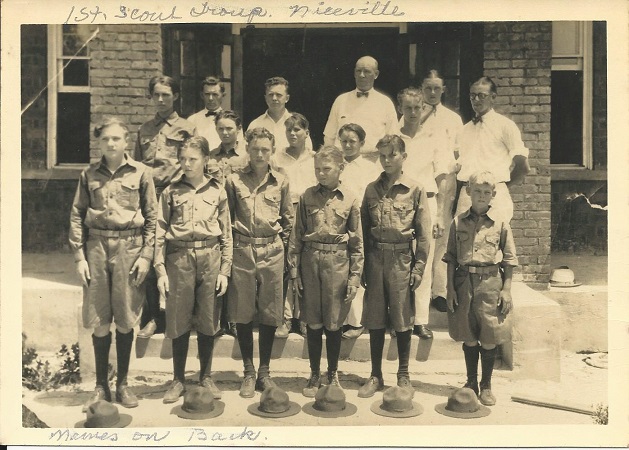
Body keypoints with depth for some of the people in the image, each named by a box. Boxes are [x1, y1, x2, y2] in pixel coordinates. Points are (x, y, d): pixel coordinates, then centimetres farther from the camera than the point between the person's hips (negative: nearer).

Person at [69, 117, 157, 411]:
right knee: (98, 320, 4)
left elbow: (152, 217, 3)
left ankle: (122, 384, 18)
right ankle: (101, 385, 17)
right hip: (97, 246, 1)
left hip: (129, 246, -1)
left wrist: (146, 255, -4)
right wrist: (79, 255, 0)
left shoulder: (140, 173, 4)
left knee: (126, 319, 4)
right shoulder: (89, 175, 9)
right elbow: (77, 216, 8)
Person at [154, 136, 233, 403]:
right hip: (179, 258, 0)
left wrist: (225, 270, 1)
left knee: (208, 321, 6)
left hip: (210, 258, 1)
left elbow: (226, 234, 7)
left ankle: (206, 377, 23)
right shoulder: (172, 191, 5)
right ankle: (178, 380, 19)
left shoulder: (217, 191, 6)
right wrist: (160, 270, -4)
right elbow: (160, 232, 3)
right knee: (178, 321, 4)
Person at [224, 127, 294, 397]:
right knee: (242, 314, 3)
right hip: (242, 251, -1)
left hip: (272, 251, 1)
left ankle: (264, 371, 20)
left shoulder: (281, 182, 7)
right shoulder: (234, 180, 4)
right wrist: (233, 243, 1)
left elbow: (288, 218, 14)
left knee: (270, 314, 6)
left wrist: (280, 242, 6)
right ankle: (249, 372, 17)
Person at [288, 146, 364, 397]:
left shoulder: (349, 199, 1)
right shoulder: (307, 197, 4)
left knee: (334, 322, 7)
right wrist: (294, 269, 2)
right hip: (311, 260, 1)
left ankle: (333, 374, 24)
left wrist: (355, 276, -1)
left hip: (338, 262, -1)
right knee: (313, 322, 8)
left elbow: (357, 241, 2)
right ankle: (314, 375, 23)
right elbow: (297, 235, 6)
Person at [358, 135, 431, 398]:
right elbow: (364, 230, 8)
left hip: (402, 258, -2)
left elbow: (423, 234, 0)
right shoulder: (371, 189, 8)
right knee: (374, 319, 7)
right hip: (375, 258, 3)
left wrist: (419, 267, -6)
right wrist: (362, 266, 3)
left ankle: (403, 376, 19)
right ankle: (376, 376, 19)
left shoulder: (415, 191, 0)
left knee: (402, 319, 5)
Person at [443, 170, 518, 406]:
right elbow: (451, 257, 6)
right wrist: (450, 288, 1)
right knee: (468, 337, 10)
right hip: (464, 281, 1)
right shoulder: (458, 222, 4)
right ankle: (471, 382, 25)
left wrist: (507, 290, -1)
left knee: (489, 338, 3)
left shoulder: (500, 222, 1)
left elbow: (509, 259, 4)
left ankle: (486, 386, 18)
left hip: (490, 282, -1)